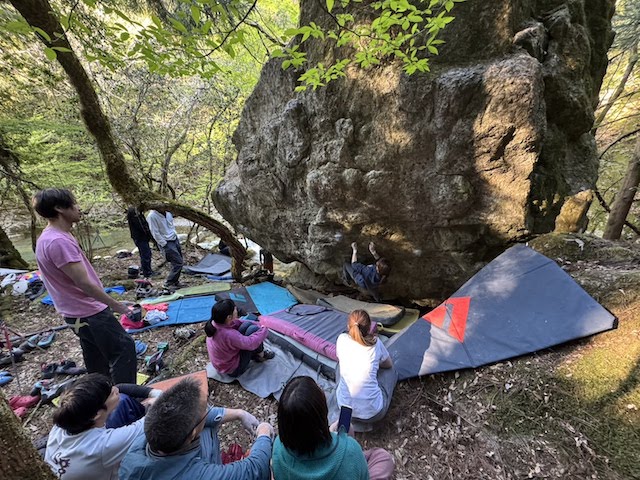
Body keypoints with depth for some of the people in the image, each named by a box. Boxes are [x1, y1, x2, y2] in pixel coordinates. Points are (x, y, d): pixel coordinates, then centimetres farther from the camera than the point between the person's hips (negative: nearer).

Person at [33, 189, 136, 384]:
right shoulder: (58, 241, -26)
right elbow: (83, 283, -25)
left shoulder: (49, 237, 7)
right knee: (124, 349, -1)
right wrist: (115, 304, -14)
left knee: (96, 360, 22)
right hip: (90, 313, -10)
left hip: (79, 313, 10)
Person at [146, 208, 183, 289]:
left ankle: (175, 281, 24)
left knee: (179, 262, 10)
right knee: (178, 263, -11)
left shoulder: (168, 213, 5)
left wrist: (175, 234, 14)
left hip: (175, 239, 8)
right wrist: (165, 245, -16)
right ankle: (169, 283, 4)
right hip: (166, 243, -8)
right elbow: (155, 233, -17)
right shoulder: (152, 216, -18)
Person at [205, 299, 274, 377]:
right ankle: (261, 355, 11)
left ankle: (255, 354, 17)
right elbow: (251, 343, -29)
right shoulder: (228, 335, -38)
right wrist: (264, 330, -13)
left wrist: (259, 326, -6)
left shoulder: (215, 323, -14)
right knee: (253, 329, -16)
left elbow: (238, 322, -1)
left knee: (247, 324, 0)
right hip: (234, 370, -8)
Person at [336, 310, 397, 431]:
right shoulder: (375, 343, -9)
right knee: (390, 371, 21)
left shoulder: (342, 339, -7)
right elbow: (389, 365, 11)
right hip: (373, 413, -2)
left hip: (344, 408, 3)